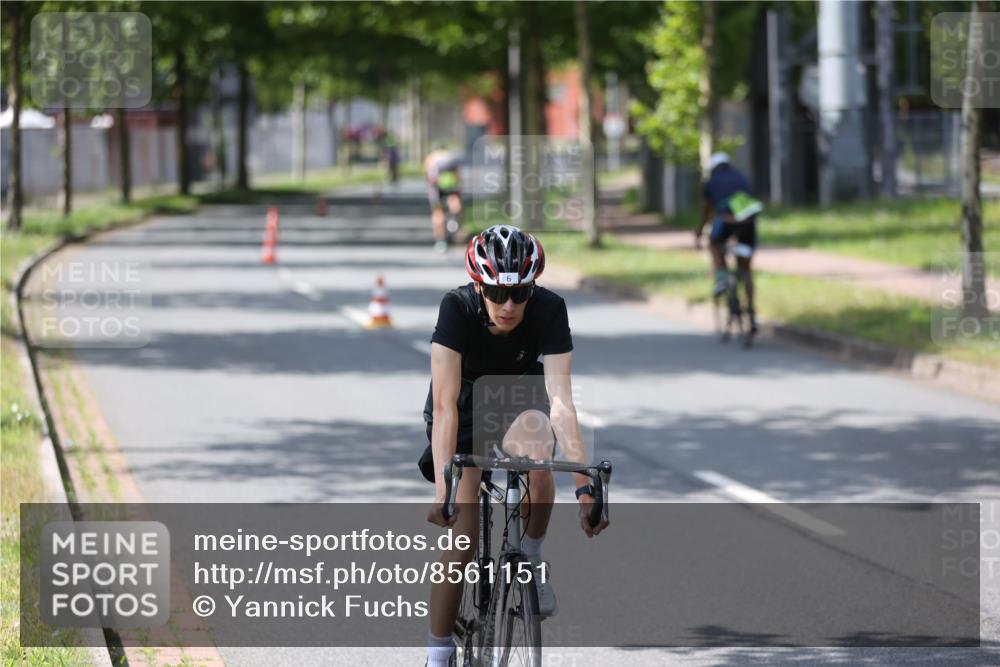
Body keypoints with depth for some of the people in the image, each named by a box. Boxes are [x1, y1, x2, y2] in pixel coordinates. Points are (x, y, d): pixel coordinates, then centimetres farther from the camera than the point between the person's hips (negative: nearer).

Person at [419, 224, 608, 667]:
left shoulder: (549, 310, -29)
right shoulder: (458, 308, -31)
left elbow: (561, 401, -34)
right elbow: (445, 406, -36)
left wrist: (584, 486, -43)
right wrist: (443, 485, -47)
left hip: (517, 396, 1)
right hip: (466, 403, 0)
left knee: (535, 449, -36)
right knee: (462, 537, -13)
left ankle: (531, 558, -11)